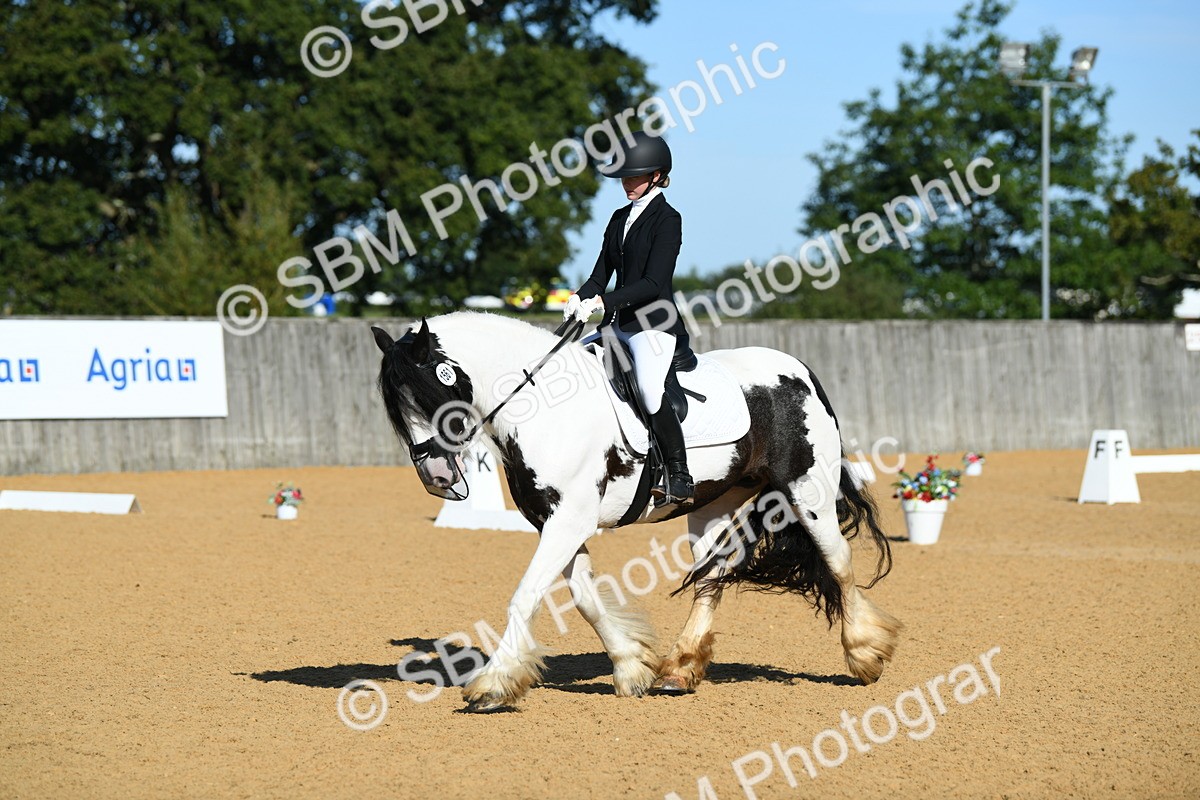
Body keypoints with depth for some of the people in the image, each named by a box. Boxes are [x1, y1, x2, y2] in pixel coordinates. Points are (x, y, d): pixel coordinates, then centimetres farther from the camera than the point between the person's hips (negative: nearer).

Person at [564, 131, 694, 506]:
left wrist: (604, 301, -23)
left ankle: (680, 478, -24)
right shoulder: (621, 218, 16)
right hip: (620, 325, 9)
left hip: (654, 323, -9)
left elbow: (653, 282, -16)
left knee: (649, 387, -30)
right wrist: (581, 297, -5)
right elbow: (603, 272, 16)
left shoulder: (667, 219, -8)